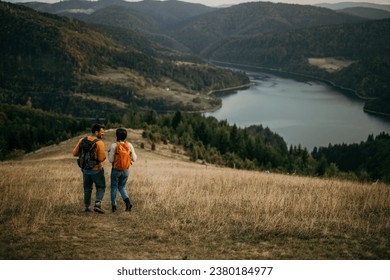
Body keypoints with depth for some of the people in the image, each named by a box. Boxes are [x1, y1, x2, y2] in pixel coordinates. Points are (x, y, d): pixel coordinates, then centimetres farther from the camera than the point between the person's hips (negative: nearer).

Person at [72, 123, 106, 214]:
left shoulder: (82, 140, -2)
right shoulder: (99, 143, -18)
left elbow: (75, 153, 1)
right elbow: (102, 158, -21)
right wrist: (104, 155, 0)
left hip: (85, 169, 5)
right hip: (96, 169, -4)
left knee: (87, 188, 19)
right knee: (101, 187, 11)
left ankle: (86, 206, 19)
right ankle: (97, 204, -7)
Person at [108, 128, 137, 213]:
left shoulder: (114, 146, -14)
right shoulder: (129, 145, -5)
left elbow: (111, 160, -12)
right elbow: (134, 159, -2)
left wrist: (109, 153, 7)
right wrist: (133, 152, 15)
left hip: (116, 170, -3)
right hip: (126, 171, 3)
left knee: (114, 187, 16)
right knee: (122, 187, 18)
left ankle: (114, 206, 17)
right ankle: (128, 201, -7)